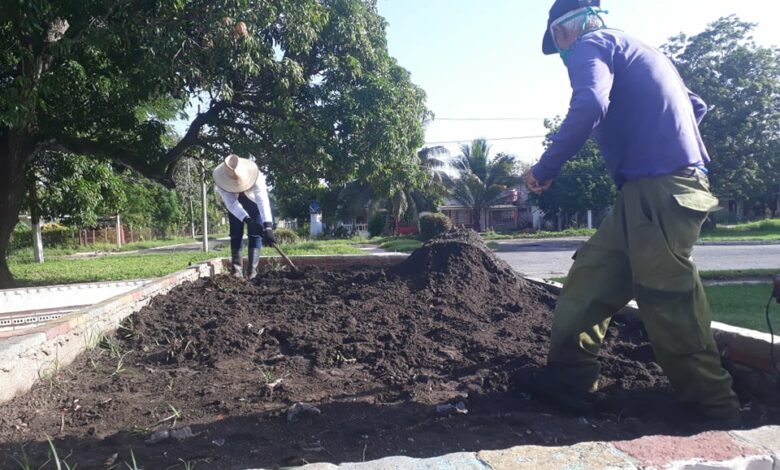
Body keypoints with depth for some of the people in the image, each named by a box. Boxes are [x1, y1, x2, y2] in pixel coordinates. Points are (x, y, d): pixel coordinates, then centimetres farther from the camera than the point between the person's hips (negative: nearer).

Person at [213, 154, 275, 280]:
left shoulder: (255, 175, -41)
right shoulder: (221, 180, -34)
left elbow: (263, 201, -48)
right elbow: (231, 204, -36)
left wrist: (268, 226, -58)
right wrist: (247, 220, -51)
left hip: (253, 200, -1)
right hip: (234, 201, 2)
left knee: (255, 233, -10)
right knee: (235, 234, -4)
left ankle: (252, 271, -10)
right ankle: (237, 271, 0)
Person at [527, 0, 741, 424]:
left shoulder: (590, 45, -2)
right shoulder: (635, 50, 25)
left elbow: (589, 107, -23)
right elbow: (695, 106, 32)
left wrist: (544, 169, -14)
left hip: (658, 190, -10)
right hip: (675, 183, 10)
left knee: (668, 301, -4)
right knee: (592, 275, 10)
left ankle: (715, 409, 9)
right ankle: (568, 380, 14)